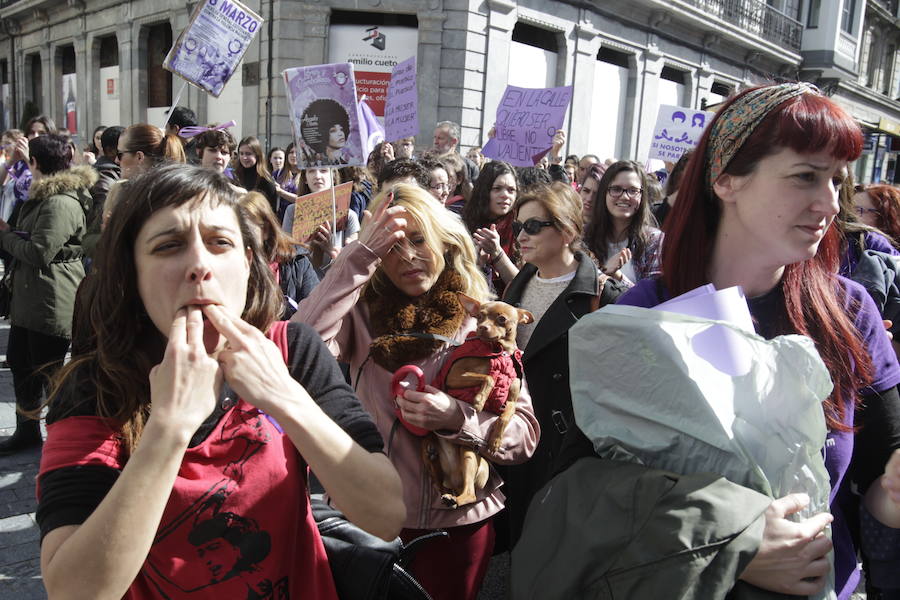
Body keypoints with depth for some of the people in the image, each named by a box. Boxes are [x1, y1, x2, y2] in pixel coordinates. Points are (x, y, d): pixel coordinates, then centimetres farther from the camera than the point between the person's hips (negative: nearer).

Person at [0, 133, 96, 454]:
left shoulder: (61, 203, -20)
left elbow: (40, 252, -23)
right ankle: (27, 430, 32)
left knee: (47, 371, 0)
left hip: (52, 303, -11)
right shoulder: (44, 195, 15)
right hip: (29, 298, 11)